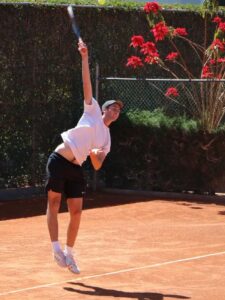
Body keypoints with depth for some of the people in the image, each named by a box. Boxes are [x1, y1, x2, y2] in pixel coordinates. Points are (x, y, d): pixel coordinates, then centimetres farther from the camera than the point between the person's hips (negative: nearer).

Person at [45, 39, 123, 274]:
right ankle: (56, 248, -4)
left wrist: (94, 154, -8)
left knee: (76, 211, 1)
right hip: (59, 160, -5)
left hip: (75, 168, 5)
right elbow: (86, 83, 2)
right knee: (54, 203, -6)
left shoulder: (106, 139, 18)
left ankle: (68, 253, 13)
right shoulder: (92, 111, 8)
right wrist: (84, 58, -7)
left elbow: (97, 166, 15)